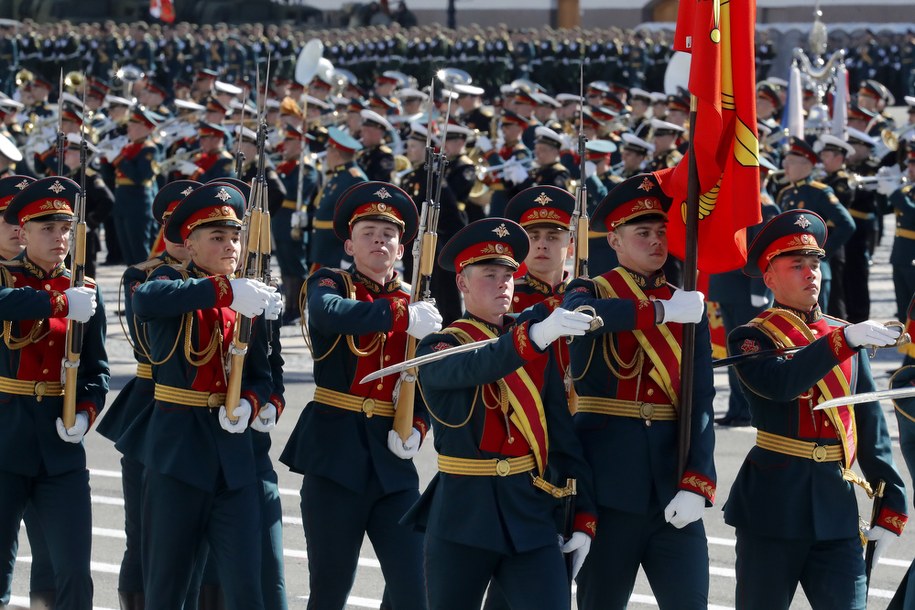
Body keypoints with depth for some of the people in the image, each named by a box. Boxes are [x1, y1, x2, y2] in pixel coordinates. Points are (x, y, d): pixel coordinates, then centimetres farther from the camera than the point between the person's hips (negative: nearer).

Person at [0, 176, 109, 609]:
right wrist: (61, 303, -30)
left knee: (74, 573, -2)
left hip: (60, 445, 3)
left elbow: (97, 368, 11)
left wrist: (86, 412, -7)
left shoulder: (85, 293, 9)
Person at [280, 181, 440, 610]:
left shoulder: (418, 306, 12)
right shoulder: (328, 284, 1)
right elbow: (332, 314, -24)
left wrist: (416, 429, -8)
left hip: (393, 462, 3)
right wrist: (402, 316, -31)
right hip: (335, 459, -3)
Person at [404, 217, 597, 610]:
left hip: (531, 513, 2)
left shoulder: (538, 353, 10)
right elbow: (469, 368, -27)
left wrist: (582, 518, 3)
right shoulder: (439, 349, -2)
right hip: (462, 517, -2)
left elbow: (563, 437, 10)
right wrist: (535, 335, -44)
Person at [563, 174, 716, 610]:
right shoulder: (591, 292, 2)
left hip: (673, 487, 2)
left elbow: (701, 402, 1)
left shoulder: (687, 306, 10)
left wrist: (696, 484, -11)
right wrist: (661, 312, -23)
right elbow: (579, 315, -26)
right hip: (607, 486, -2)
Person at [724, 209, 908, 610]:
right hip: (773, 508, -4)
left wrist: (891, 506, 8)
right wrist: (846, 340, -29)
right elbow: (780, 383, -24)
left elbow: (871, 426, 13)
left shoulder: (846, 338, 13)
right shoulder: (750, 339, -2)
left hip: (837, 508, 4)